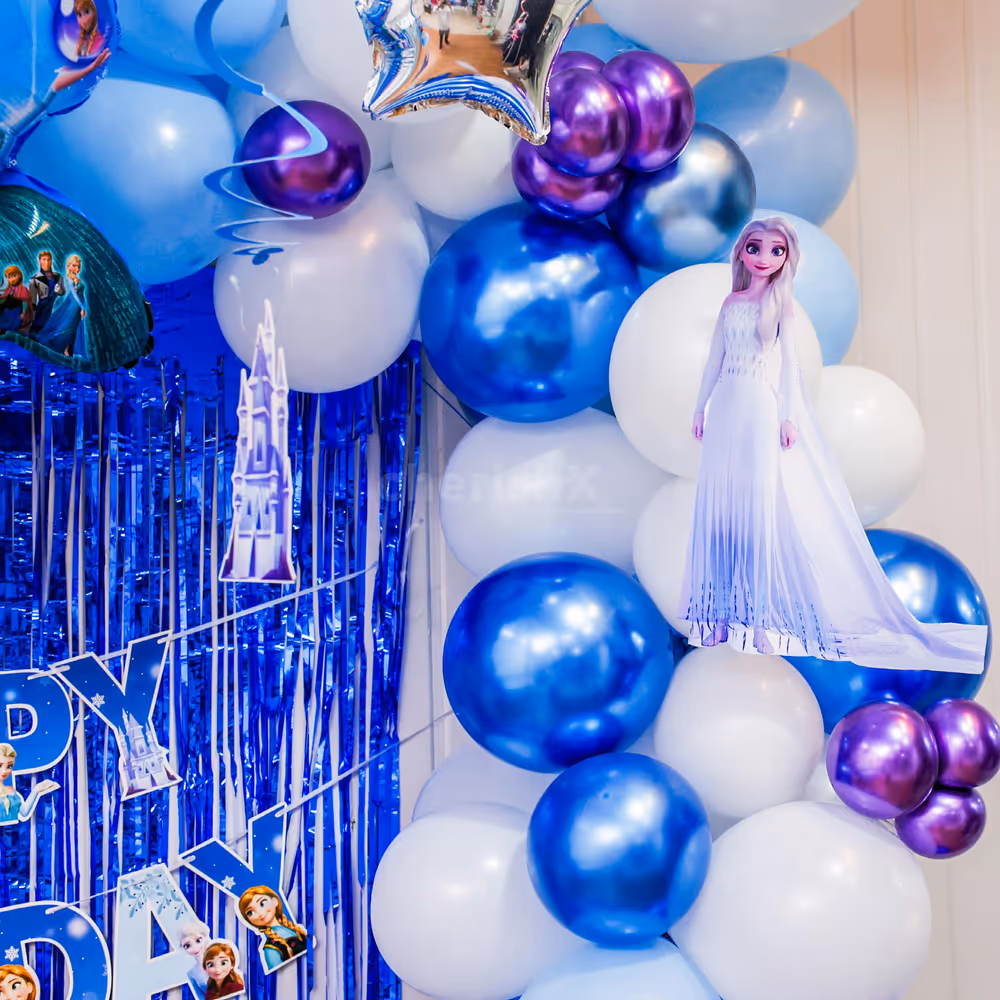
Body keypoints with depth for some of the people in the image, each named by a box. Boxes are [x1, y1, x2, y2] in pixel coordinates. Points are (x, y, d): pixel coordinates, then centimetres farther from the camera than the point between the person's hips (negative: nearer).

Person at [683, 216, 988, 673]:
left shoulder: (780, 303, 3)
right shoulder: (730, 302, 11)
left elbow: (789, 361, -1)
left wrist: (789, 415, -8)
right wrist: (701, 408, 11)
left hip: (761, 407, -3)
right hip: (726, 406, 4)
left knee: (761, 503, -5)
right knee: (718, 502, 2)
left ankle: (762, 610, 3)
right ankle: (722, 608, 11)